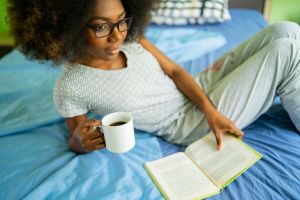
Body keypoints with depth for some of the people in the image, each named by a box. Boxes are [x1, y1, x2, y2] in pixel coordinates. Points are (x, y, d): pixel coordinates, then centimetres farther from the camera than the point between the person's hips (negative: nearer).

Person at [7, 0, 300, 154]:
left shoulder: (131, 37, -5)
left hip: (200, 90, 6)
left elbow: (174, 71, -2)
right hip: (191, 124, -6)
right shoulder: (69, 88, -18)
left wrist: (211, 111, -14)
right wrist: (79, 142, -28)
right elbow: (75, 138, -2)